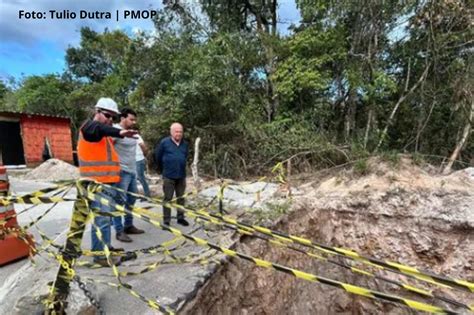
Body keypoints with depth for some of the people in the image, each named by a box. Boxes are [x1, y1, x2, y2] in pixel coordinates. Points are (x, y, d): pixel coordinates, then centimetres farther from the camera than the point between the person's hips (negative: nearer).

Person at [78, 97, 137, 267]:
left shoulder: (104, 133, 22)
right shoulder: (89, 126, -7)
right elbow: (100, 128, -32)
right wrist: (119, 132, -47)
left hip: (106, 182, 10)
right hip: (97, 184, -9)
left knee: (105, 218, 17)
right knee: (102, 219, -7)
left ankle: (105, 246, 30)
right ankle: (100, 254, 2)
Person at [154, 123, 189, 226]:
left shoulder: (185, 144, 4)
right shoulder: (164, 142, -8)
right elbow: (157, 156, 3)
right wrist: (161, 169, 14)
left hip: (181, 175, 4)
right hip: (168, 176, -4)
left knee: (181, 198, 13)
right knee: (167, 199, 5)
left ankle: (181, 218, 26)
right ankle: (166, 221, 14)